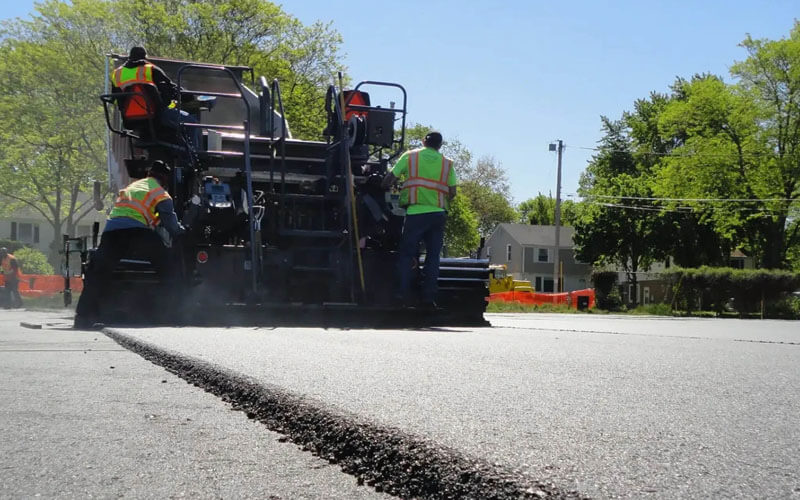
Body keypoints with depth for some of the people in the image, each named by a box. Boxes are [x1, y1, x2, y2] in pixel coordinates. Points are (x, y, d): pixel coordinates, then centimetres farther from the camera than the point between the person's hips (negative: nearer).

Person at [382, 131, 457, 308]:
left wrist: (383, 189, 26)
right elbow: (452, 192, 8)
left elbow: (389, 178, 6)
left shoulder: (410, 156, 7)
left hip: (416, 212, -2)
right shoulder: (447, 163, 11)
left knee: (406, 253, 4)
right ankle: (429, 297, 2)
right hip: (438, 213, 2)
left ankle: (402, 293, -5)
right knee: (433, 255, 7)